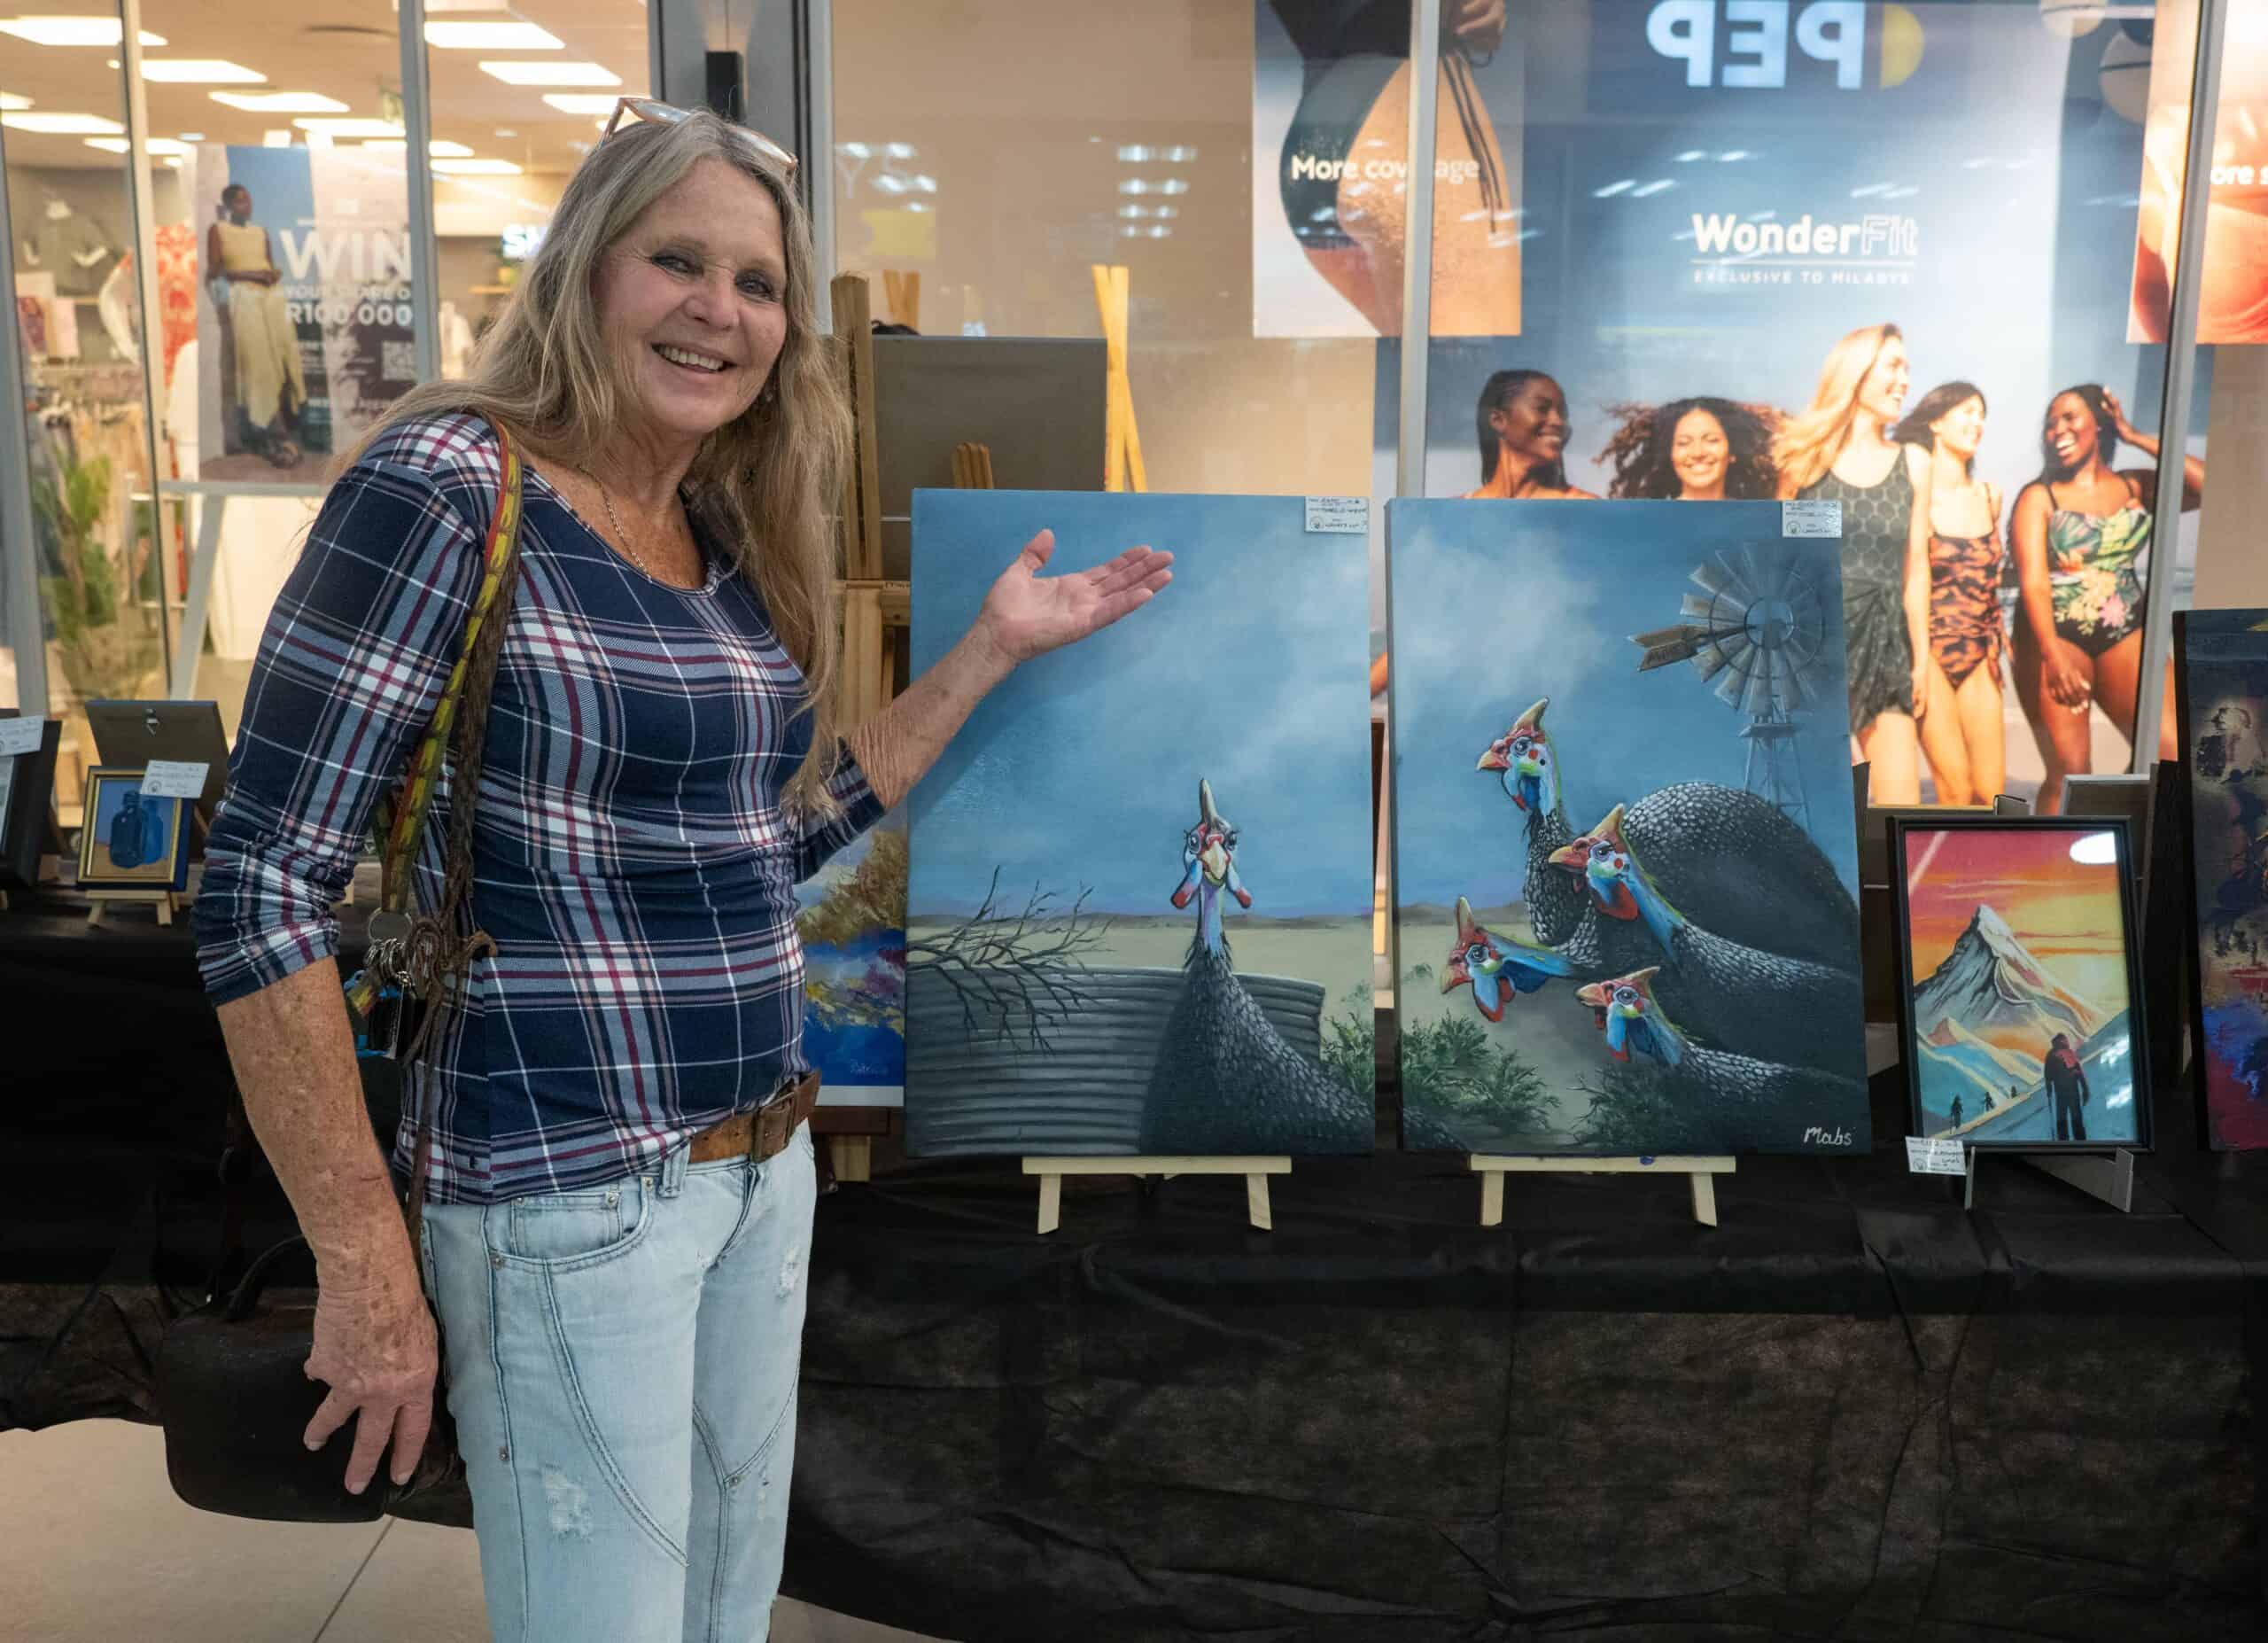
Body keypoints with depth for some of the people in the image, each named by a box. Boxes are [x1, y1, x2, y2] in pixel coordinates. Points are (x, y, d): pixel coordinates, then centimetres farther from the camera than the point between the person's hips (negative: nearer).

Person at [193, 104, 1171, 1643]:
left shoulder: (732, 541, 8)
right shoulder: (447, 488, -14)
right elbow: (264, 889, -17)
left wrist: (992, 650, 13)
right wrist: (366, 1264, -17)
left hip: (764, 1172, 7)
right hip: (569, 1204, -7)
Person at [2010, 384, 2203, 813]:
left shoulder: (2138, 487, 11)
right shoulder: (2038, 497, 3)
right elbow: (2033, 581, -10)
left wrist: (2138, 438, 0)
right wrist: (2053, 656, -24)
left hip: (2126, 636, 3)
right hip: (2056, 637, -3)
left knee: (2172, 756, -11)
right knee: (2069, 774, -8)